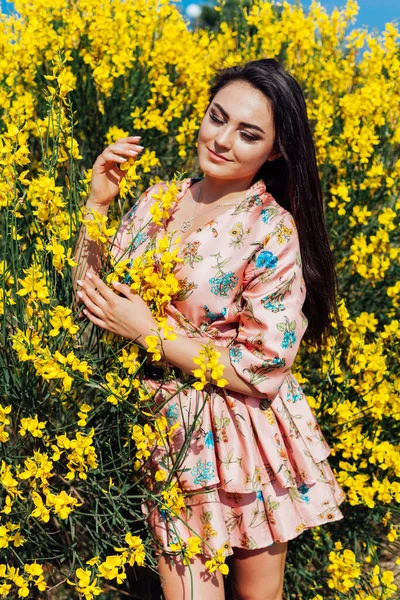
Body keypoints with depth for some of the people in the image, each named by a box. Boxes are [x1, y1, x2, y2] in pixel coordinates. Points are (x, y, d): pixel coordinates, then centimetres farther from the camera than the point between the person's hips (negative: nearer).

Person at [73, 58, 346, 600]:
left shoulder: (273, 231, -16)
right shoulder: (160, 200, -1)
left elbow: (263, 370, -18)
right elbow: (94, 300, 1)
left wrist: (146, 331, -18)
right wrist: (97, 203, -10)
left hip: (246, 437, -3)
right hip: (168, 429, 4)